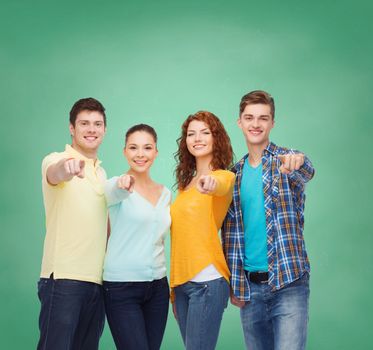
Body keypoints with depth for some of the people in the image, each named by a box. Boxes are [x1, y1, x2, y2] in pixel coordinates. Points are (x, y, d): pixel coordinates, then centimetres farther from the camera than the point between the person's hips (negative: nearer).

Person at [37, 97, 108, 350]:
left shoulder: (102, 173, 18)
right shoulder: (57, 160, -3)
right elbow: (54, 174, -30)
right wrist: (65, 168, -52)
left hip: (97, 280, 7)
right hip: (64, 278, -7)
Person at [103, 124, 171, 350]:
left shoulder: (165, 193, 11)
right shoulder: (116, 186, -5)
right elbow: (115, 193, -29)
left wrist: (171, 284, 16)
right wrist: (123, 185, -52)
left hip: (158, 287, 5)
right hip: (121, 288, -5)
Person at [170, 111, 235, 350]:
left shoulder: (224, 176, -3)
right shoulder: (185, 184, 16)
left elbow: (221, 186, -29)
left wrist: (211, 183, -53)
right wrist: (174, 288, 16)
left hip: (207, 280, -7)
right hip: (181, 282, 7)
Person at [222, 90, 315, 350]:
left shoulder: (287, 161, -2)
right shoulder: (235, 174, 10)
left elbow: (306, 173, -27)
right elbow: (230, 233, 13)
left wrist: (298, 163, -51)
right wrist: (234, 284, 8)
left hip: (288, 282, -4)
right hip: (250, 285, 4)